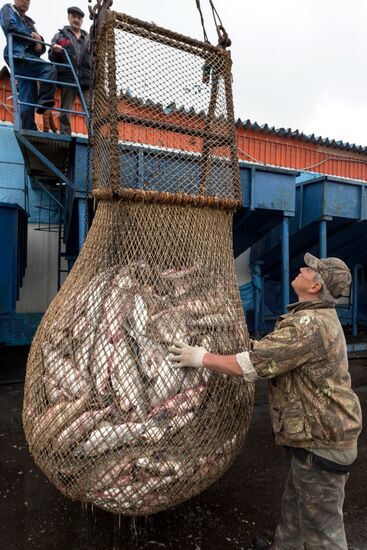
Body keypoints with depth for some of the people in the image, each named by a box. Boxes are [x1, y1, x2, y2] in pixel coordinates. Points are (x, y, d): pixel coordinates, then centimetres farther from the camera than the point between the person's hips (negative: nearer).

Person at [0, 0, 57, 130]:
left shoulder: (29, 22, 34)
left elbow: (41, 47, 24)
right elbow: (10, 26, -5)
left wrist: (39, 42, -1)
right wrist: (31, 38, 3)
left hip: (30, 58, 6)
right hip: (19, 55, -6)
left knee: (27, 99, -4)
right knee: (49, 69, -27)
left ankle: (29, 129, -10)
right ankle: (44, 101, -30)